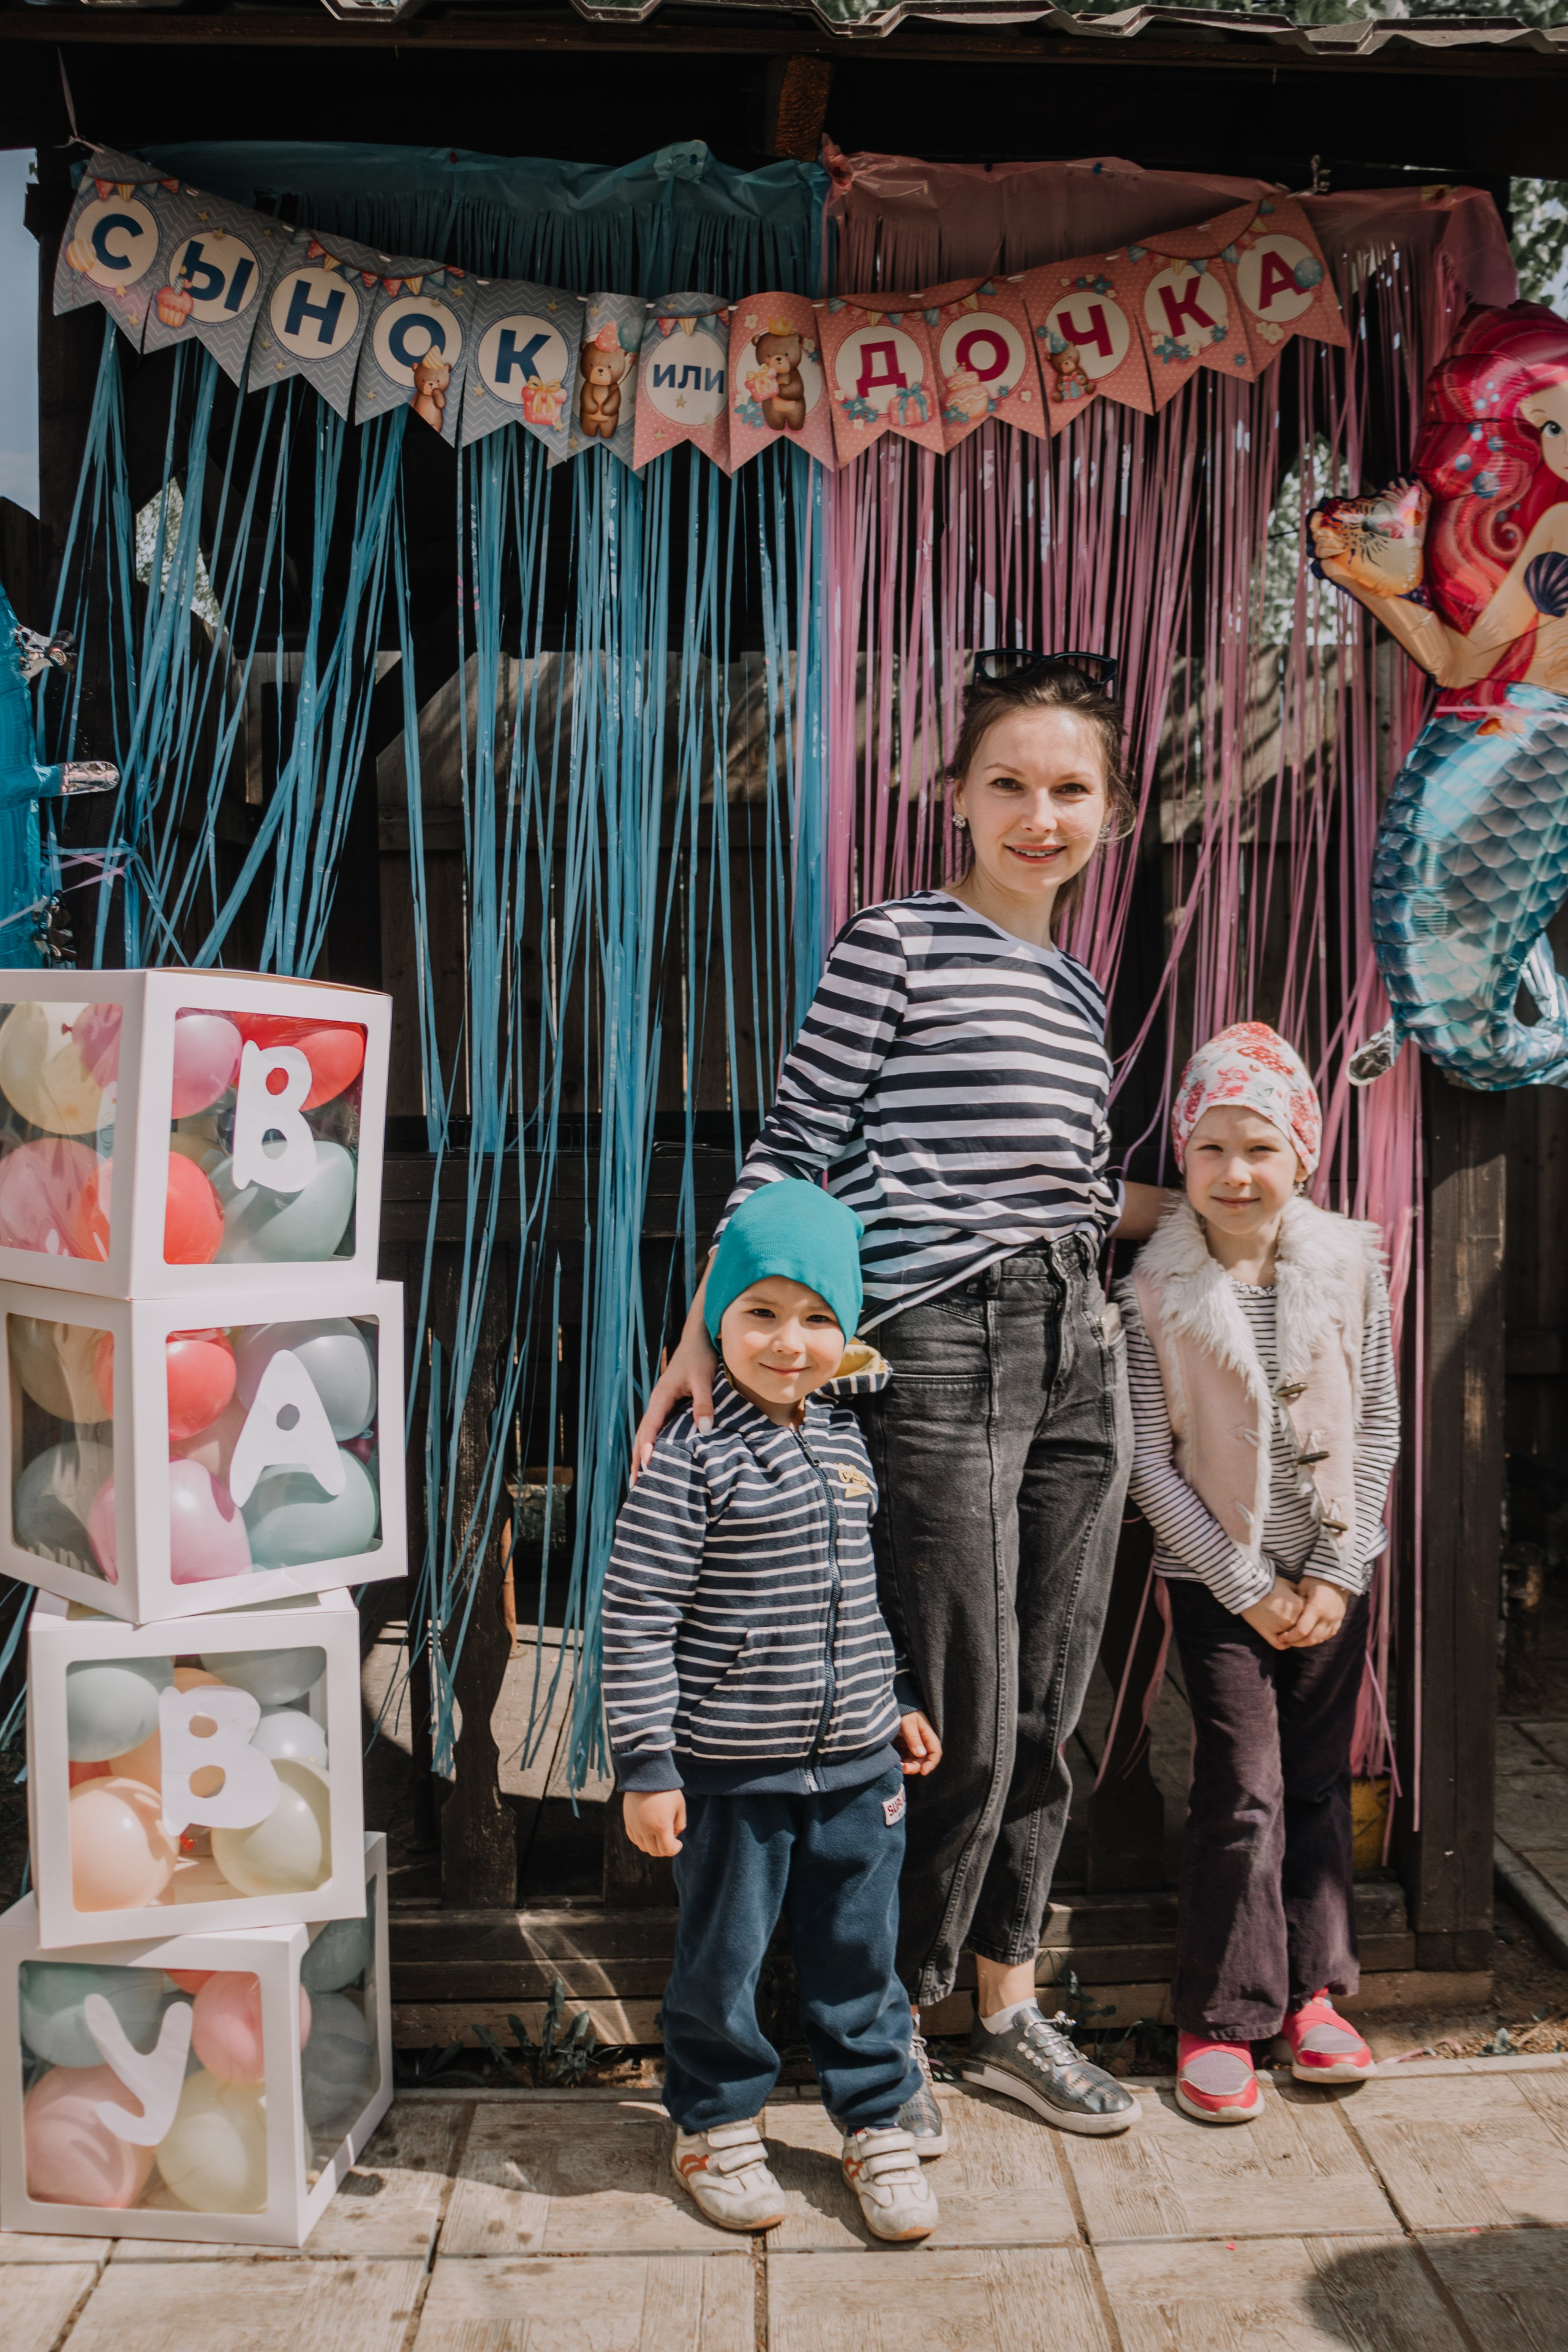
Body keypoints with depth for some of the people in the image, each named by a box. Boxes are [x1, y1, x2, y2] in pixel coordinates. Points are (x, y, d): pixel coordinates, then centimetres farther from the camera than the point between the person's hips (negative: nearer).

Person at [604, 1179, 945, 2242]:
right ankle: (716, 2125, 35)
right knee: (724, 1954, 12)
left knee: (859, 1949, 16)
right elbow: (636, 1617, -15)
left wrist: (901, 1699, 18)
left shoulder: (847, 1437, 4)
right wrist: (647, 1765, -15)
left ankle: (879, 2124, 35)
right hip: (731, 1769, -5)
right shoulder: (692, 1456, -16)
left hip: (857, 1762, 5)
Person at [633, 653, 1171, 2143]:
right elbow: (792, 1151, -7)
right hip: (938, 1358, -7)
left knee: (1042, 1721, 15)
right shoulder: (896, 946, -5)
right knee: (957, 1729, 0)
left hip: (1075, 1362, 7)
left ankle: (1009, 2010, 34)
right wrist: (708, 1331, -13)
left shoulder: (1078, 991, 15)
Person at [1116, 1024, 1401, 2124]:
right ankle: (1219, 2020, 11)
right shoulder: (1153, 1293, -11)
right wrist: (1248, 1587, -10)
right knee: (1243, 1792, -4)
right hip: (1217, 1579, -3)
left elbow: (1379, 1428, 1)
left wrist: (1335, 1575, -5)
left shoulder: (1353, 1267, -3)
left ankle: (1312, 1990, 28)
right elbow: (1151, 1464, -9)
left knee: (1320, 1783, 12)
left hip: (1332, 1574, 3)